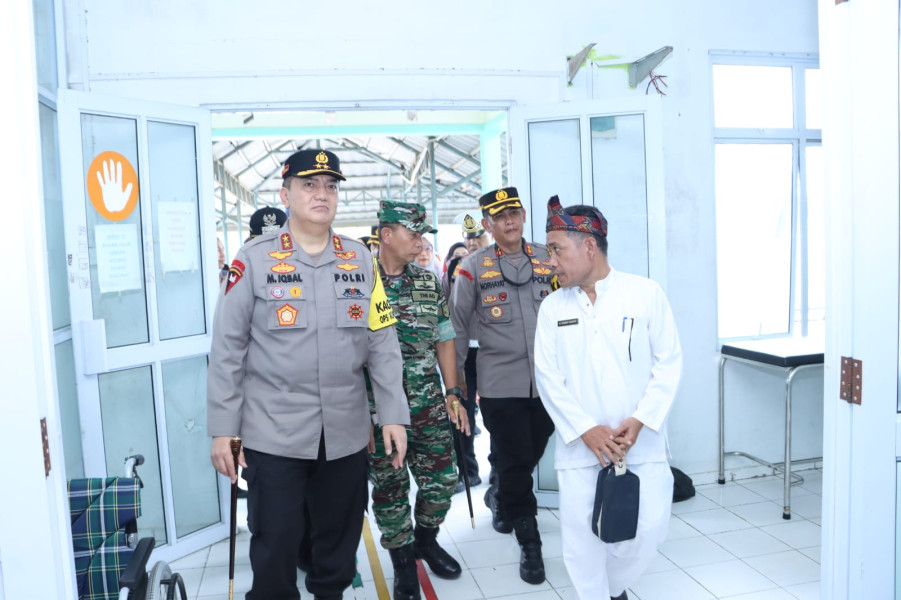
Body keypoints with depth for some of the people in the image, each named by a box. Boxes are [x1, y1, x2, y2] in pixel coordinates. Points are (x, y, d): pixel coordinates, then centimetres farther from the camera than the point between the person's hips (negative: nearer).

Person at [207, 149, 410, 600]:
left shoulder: (360, 259, 4)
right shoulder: (254, 259, -5)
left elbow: (382, 343, 5)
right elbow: (227, 350, -3)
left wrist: (394, 414, 1)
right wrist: (222, 429, -4)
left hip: (346, 433, 3)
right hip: (273, 434, -3)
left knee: (340, 536, 17)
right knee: (275, 542, 8)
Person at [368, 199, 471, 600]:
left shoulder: (429, 283, 7)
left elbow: (444, 340, 11)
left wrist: (453, 394, 6)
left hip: (429, 404, 4)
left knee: (442, 480, 10)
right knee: (389, 488, 9)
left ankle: (426, 540, 38)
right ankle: (403, 563, 29)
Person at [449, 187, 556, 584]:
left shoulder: (548, 260, 5)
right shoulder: (474, 267, -3)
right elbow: (458, 325, 1)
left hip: (547, 381, 4)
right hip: (500, 384, -3)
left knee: (531, 456, 17)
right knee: (515, 462, 2)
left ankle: (499, 497, 47)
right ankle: (529, 543, 18)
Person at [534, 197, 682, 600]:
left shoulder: (645, 294, -3)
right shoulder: (552, 307, 3)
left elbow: (668, 362, -2)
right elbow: (548, 377, 0)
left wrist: (639, 420, -12)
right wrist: (585, 430, -11)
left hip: (640, 442, 0)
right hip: (580, 446, 1)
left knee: (650, 526, 4)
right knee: (581, 536, 2)